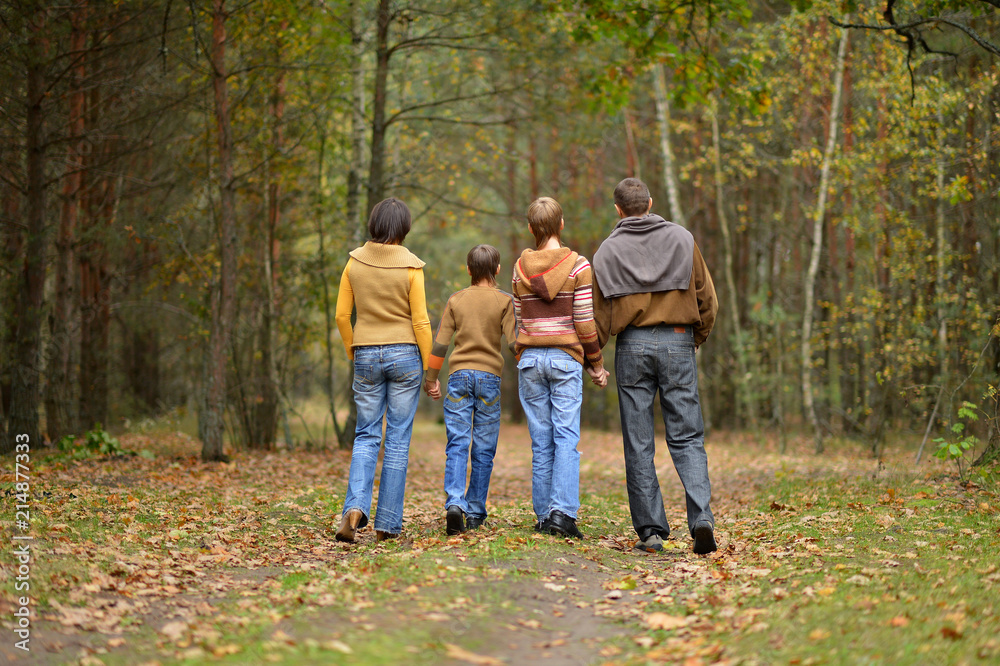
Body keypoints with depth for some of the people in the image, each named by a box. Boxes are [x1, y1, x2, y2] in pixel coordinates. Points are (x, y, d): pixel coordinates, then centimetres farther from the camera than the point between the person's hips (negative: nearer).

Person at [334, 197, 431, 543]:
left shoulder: (355, 262, 0)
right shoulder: (410, 266, -9)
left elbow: (342, 314, 3)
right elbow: (420, 320, -8)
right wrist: (429, 367, 0)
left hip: (366, 356, 2)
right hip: (404, 355, -2)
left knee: (366, 436, 11)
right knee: (397, 440, 5)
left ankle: (355, 507, -12)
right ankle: (388, 523, 6)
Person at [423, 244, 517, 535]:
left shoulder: (456, 300, 7)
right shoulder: (504, 301, 1)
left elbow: (440, 342, 5)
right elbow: (513, 341, -6)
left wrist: (431, 378, 13)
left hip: (459, 375, 1)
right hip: (489, 377, -1)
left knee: (457, 445, -3)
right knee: (483, 449, 5)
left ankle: (454, 503, -22)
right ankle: (475, 513, 8)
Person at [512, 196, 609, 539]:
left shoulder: (520, 267, 6)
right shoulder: (578, 266, -4)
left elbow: (521, 321, 9)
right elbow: (584, 323, -6)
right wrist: (597, 364, 5)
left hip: (530, 358, 3)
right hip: (565, 358, -3)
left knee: (541, 441, 6)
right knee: (566, 437, -4)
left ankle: (543, 515, 7)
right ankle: (562, 511, -16)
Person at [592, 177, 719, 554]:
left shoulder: (608, 251, 5)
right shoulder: (682, 239, 6)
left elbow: (600, 314, 3)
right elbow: (706, 298, 6)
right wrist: (699, 337, 20)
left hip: (632, 346, 0)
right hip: (677, 342, 1)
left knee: (638, 444, 4)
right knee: (687, 438, 3)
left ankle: (650, 530, 2)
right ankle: (701, 518, -14)